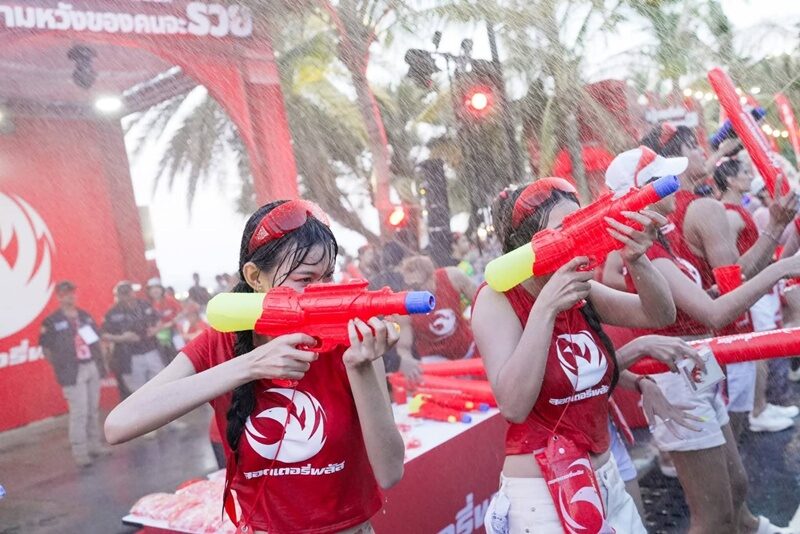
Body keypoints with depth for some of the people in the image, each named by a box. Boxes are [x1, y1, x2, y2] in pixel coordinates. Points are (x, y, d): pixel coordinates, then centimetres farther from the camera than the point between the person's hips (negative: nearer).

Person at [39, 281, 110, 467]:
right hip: (73, 373, -6)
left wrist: (101, 360, 12)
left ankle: (95, 444, 25)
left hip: (93, 367, 6)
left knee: (93, 409, 13)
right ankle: (80, 452, -1)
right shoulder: (51, 322, -4)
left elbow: (97, 338, 19)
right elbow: (46, 349, -3)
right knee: (79, 412, -8)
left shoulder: (85, 316, 13)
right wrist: (60, 364, -7)